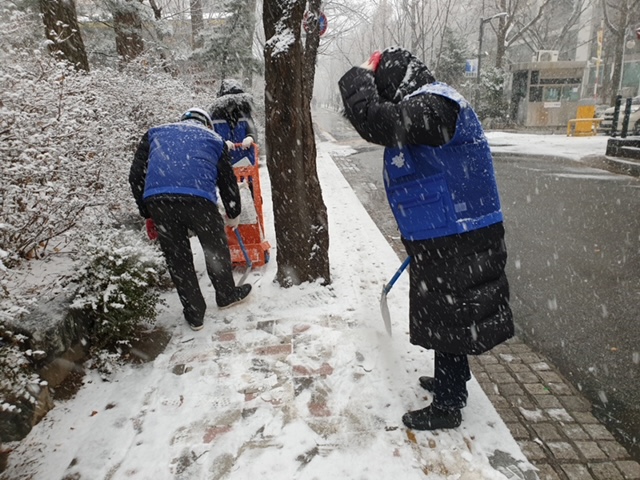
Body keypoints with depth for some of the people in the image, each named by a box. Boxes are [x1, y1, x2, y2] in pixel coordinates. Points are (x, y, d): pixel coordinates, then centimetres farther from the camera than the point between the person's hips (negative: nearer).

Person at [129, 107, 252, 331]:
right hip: (198, 198, -1)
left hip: (156, 200, 2)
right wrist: (233, 215, 39)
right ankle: (227, 295, 40)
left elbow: (136, 176, 21)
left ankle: (194, 313, 26)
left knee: (177, 257, 15)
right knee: (215, 247, 21)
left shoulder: (154, 134, 30)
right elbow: (228, 180, 26)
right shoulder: (213, 139, 27)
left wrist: (148, 215, 26)